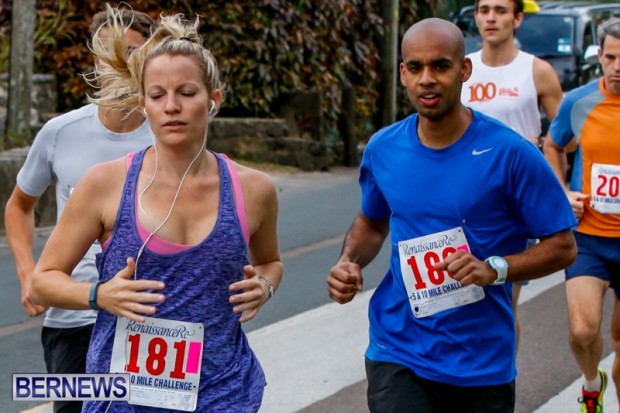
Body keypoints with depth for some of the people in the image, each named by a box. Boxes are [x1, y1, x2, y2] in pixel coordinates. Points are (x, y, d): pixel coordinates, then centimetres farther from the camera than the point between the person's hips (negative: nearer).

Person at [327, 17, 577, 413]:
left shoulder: (510, 153, -12)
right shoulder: (383, 149, 1)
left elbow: (562, 246, -7)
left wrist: (495, 269, -22)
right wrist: (350, 262, 0)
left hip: (483, 362, -1)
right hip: (398, 355, 2)